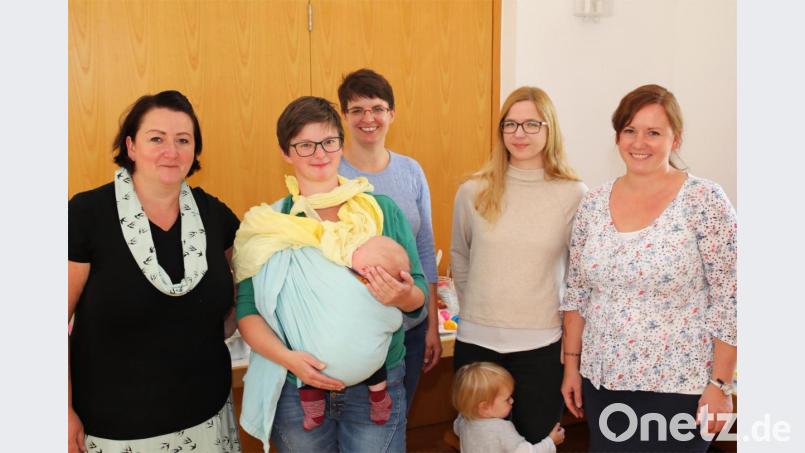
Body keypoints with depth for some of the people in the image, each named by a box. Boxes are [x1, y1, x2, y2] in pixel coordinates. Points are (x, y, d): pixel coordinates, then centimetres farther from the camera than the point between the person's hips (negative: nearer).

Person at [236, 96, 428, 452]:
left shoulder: (384, 210, 0)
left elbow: (419, 292, 3)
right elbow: (248, 312, -5)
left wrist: (403, 297, -19)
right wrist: (287, 357, -21)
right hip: (296, 385, 0)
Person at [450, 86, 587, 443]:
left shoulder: (574, 194, -6)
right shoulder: (473, 191, -2)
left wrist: (568, 328, 4)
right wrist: (477, 311, 11)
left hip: (541, 344, -1)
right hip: (476, 340, 2)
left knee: (536, 440, 13)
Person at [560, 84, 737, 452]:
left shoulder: (704, 200, -10)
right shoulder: (593, 204, 2)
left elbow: (729, 300, -10)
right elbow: (576, 293, 8)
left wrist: (720, 385, -11)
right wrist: (571, 365, 7)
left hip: (677, 387, -4)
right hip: (601, 381, 4)